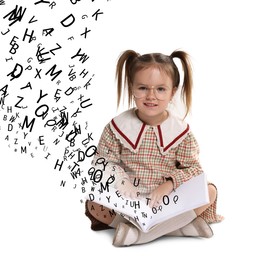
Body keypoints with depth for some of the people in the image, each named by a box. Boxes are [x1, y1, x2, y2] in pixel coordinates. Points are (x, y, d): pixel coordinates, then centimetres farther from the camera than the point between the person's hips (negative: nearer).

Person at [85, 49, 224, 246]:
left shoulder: (181, 130, -5)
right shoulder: (117, 127, -5)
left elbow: (194, 169, -3)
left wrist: (169, 184, -21)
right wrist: (120, 179, -23)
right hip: (129, 200, 0)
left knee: (210, 191, -21)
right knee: (95, 204, -29)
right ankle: (181, 224, -27)